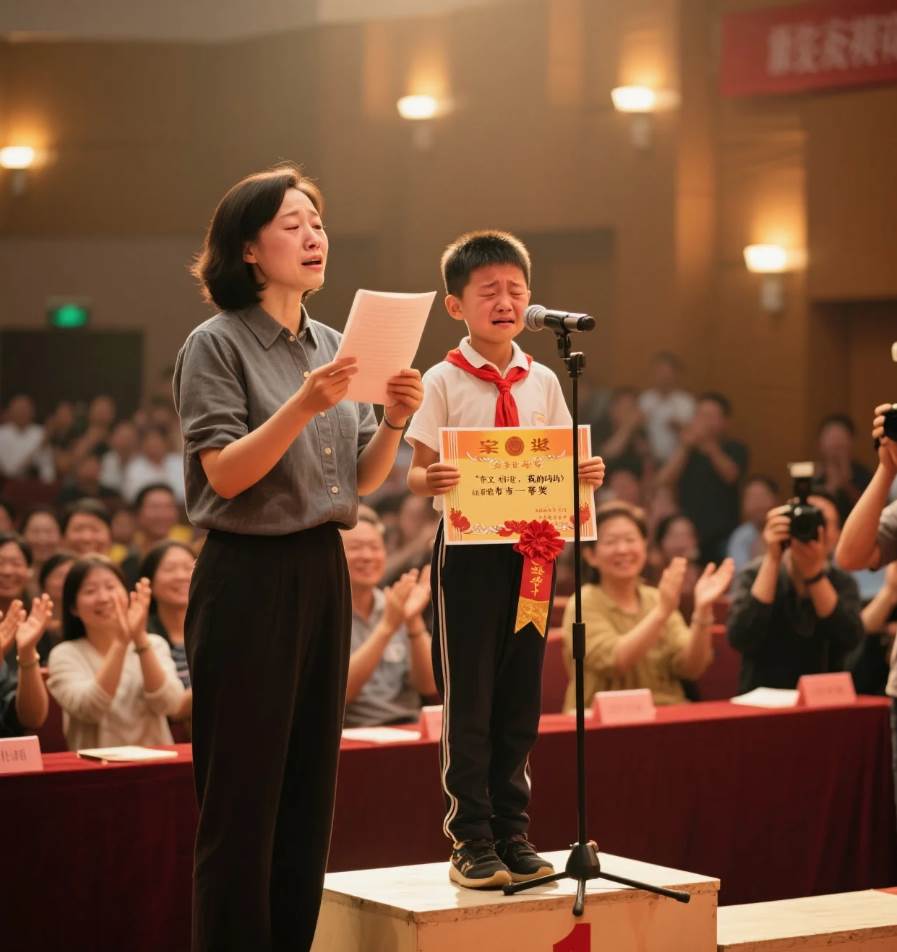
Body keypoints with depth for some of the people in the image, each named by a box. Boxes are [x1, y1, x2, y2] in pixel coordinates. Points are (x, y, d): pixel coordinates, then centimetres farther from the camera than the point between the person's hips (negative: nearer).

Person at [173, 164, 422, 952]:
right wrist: (304, 406, -25)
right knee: (243, 795, -4)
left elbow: (363, 480, 13)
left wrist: (394, 422, -6)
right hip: (248, 576, -7)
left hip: (322, 571, 7)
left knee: (309, 790, 10)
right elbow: (224, 473, -15)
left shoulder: (332, 346, 12)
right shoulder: (217, 345, -7)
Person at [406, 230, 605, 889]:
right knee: (467, 698, 0)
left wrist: (584, 475, -8)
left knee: (521, 696, 9)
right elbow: (415, 472, -6)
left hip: (531, 548, 4)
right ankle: (471, 839, 8)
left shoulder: (542, 382, 8)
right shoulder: (444, 382, -4)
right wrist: (432, 481, -28)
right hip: (468, 551, -4)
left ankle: (513, 831, 19)